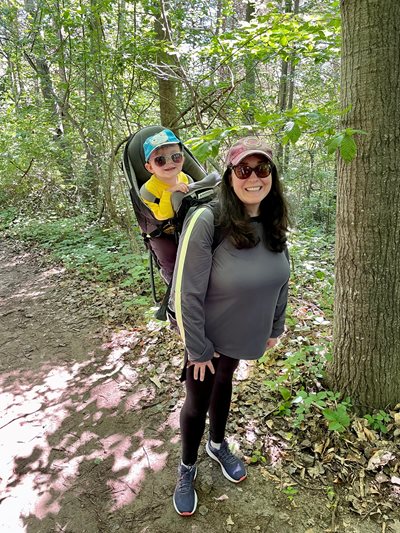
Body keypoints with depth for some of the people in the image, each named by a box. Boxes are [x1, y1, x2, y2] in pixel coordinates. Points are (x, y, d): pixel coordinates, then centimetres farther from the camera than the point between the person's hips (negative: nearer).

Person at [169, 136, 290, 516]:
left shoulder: (274, 223, -9)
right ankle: (187, 469, 42)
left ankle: (218, 445, 54)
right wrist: (197, 349, -17)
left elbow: (280, 278, 4)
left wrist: (274, 328, 10)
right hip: (209, 338, -5)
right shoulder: (206, 221, -28)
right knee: (197, 402, 14)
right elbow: (187, 293, -24)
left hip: (242, 334, 5)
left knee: (223, 385, 27)